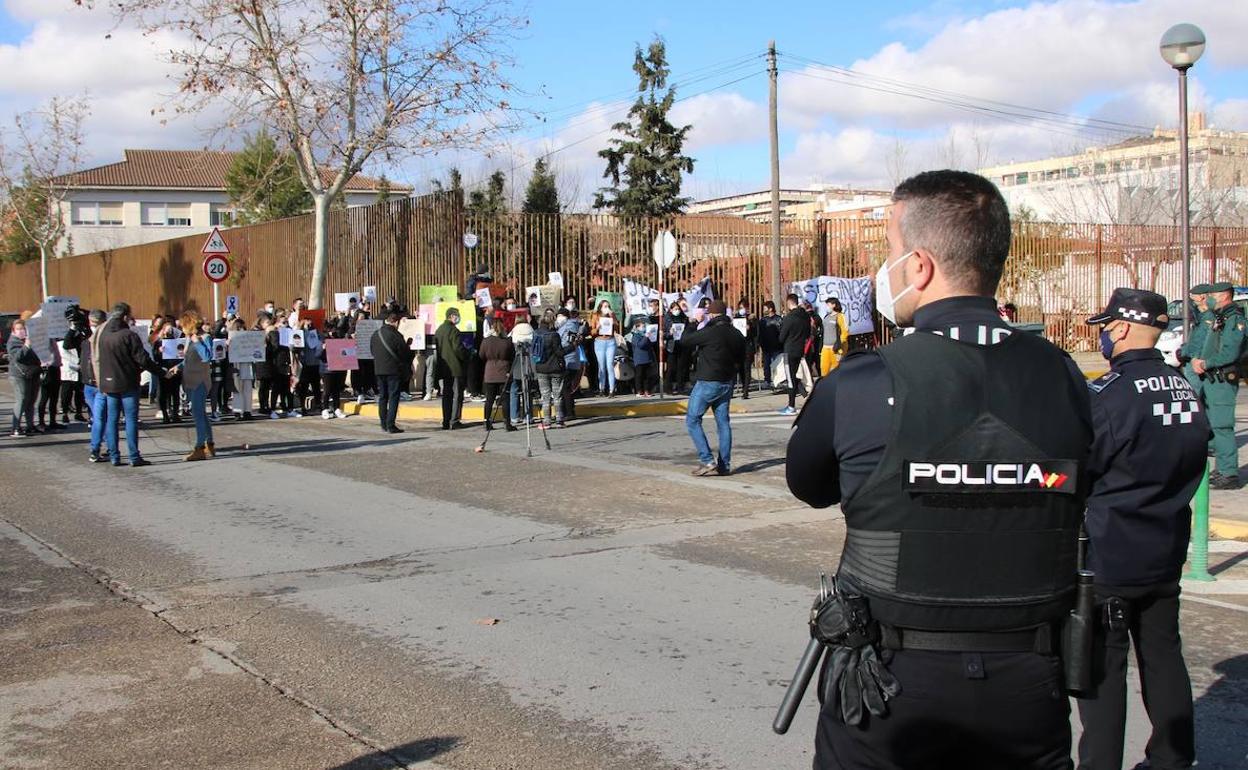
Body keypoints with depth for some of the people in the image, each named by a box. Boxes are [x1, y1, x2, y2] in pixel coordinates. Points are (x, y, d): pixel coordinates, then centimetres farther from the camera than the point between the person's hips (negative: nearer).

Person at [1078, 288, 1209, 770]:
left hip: (1108, 560, -7)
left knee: (1101, 667, 4)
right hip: (1167, 555, 7)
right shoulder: (1186, 391, 2)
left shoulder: (1108, 395, -21)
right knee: (1164, 657, 17)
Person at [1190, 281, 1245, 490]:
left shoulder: (1235, 319, -12)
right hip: (1212, 380, 10)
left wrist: (1205, 364, -15)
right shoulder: (1219, 319, 18)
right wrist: (1198, 361, 4)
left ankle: (1230, 474, -10)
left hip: (1223, 381, -10)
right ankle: (1221, 470, 22)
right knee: (1213, 425, 14)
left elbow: (1230, 353, -21)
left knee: (1222, 427, -11)